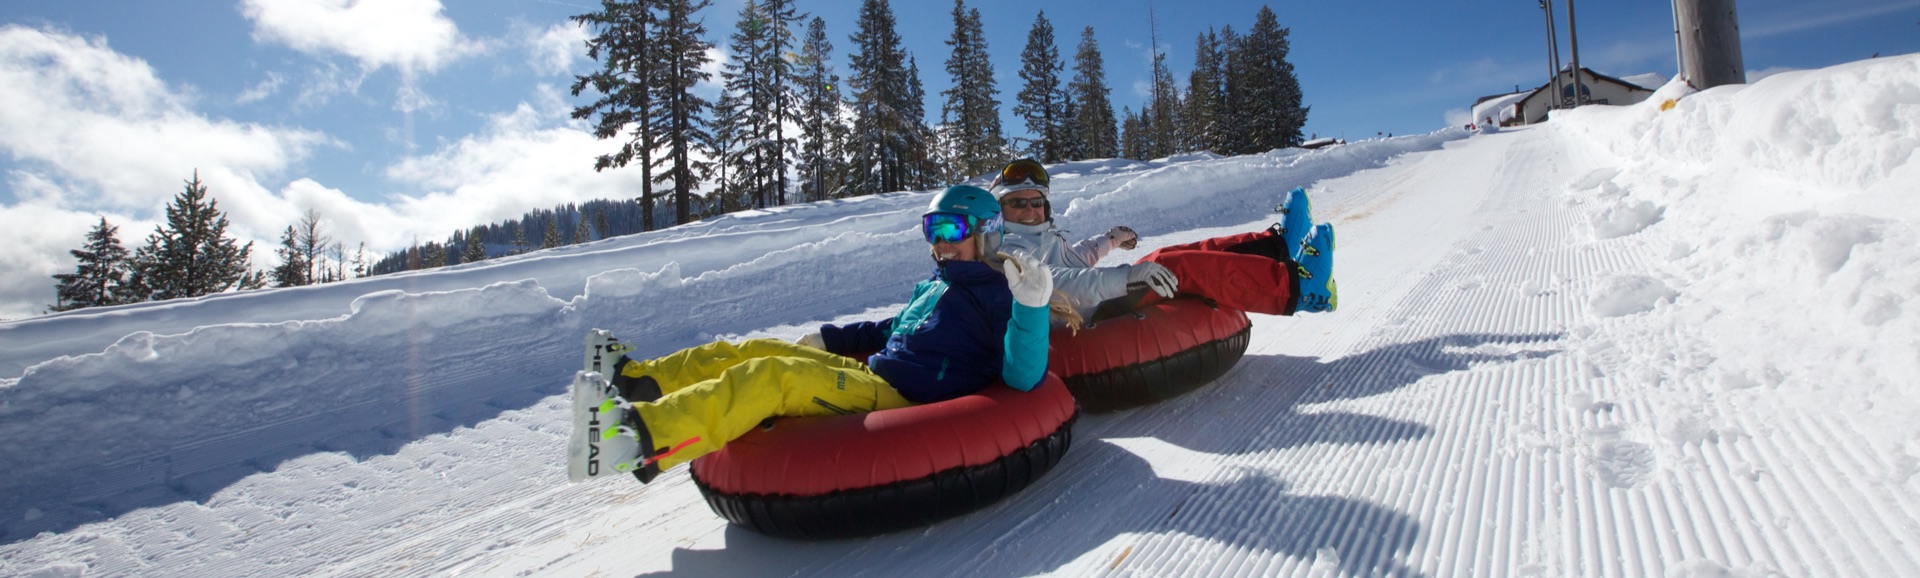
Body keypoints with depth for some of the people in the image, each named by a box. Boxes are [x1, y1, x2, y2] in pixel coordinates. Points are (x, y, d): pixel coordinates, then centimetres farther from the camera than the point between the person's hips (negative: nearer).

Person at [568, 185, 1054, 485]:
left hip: (900, 401, -9)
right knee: (755, 350, 1)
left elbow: (1023, 378, -19)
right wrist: (828, 340, 31)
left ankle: (641, 436, -33)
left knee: (772, 376, -26)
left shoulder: (998, 296, -5)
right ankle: (631, 383, 2)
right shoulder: (935, 286, 20)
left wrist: (1031, 308, -34)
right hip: (870, 373, 9)